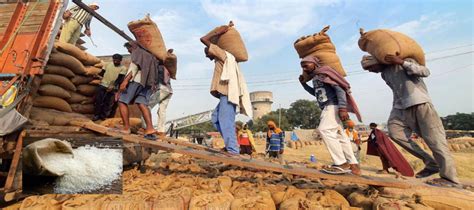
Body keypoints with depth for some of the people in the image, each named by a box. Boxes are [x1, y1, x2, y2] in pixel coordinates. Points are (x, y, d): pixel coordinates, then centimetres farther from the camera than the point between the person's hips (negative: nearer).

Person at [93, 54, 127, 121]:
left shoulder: (123, 68, -2)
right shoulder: (107, 64, 9)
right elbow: (102, 73, 12)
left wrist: (113, 86, -20)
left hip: (112, 88, -2)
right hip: (102, 85, 2)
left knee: (107, 102, 2)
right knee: (98, 100, -1)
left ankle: (103, 116, 13)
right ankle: (97, 115, 9)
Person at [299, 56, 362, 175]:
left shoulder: (324, 72, -6)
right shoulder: (315, 78, 19)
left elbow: (340, 88, -14)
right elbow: (316, 93, 35)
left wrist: (342, 108, -25)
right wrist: (303, 83, 24)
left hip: (333, 105, -9)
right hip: (327, 107, 9)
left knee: (324, 130, -20)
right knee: (340, 136, 7)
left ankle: (341, 164, -16)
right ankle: (353, 165, 12)